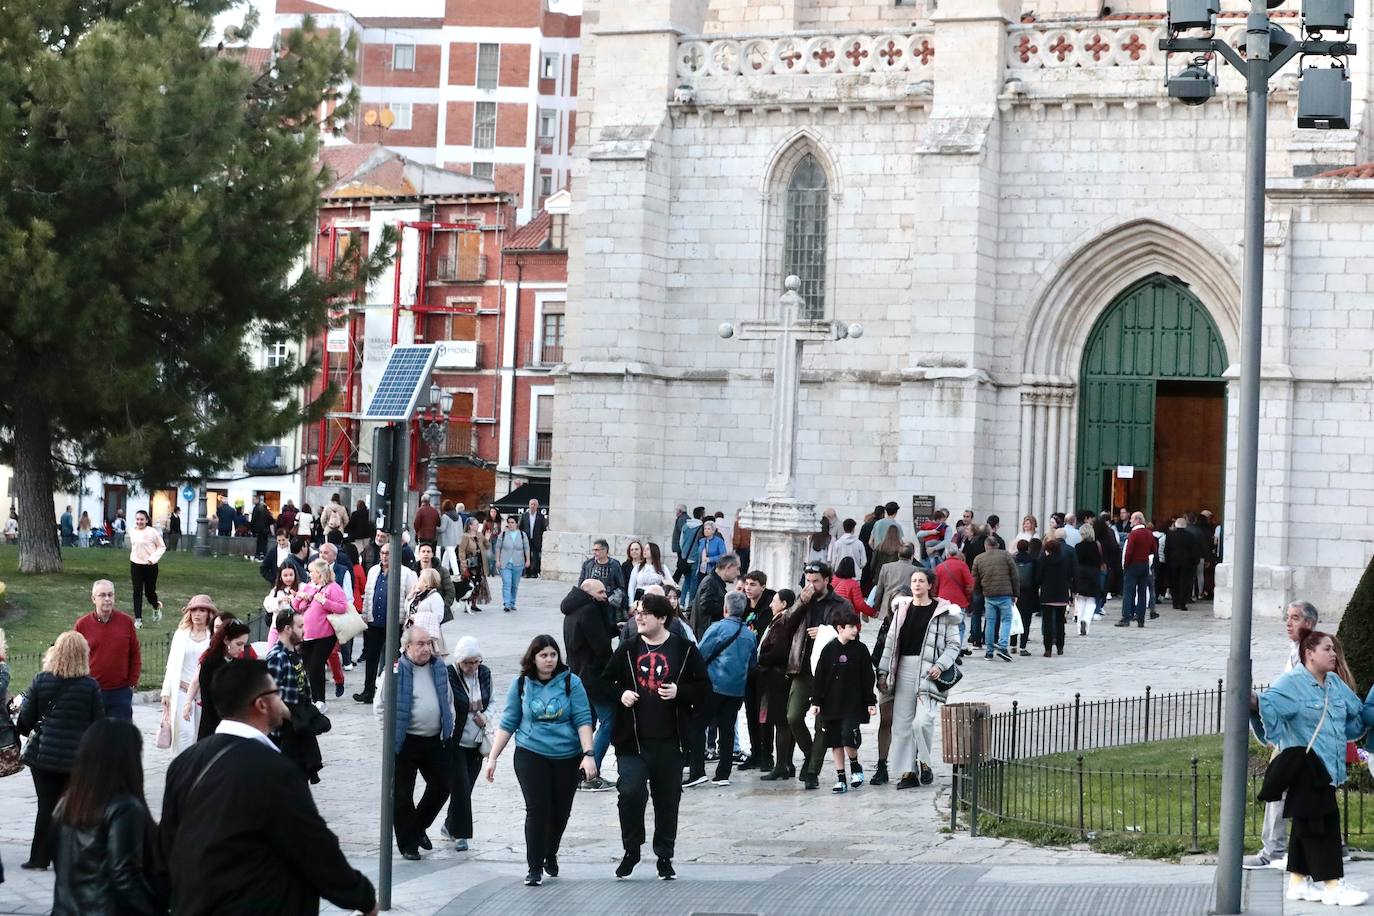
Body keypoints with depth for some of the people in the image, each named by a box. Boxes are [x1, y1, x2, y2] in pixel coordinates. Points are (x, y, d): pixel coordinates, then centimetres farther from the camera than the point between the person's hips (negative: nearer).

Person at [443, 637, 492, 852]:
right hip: (455, 743, -5)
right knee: (460, 788, -7)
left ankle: (450, 826, 29)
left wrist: (485, 715, -3)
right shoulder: (448, 676, -15)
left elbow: (490, 701, 16)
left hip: (476, 743, 6)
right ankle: (460, 834, 1)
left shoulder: (484, 674, 3)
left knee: (465, 787, 12)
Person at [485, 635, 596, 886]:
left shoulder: (570, 682, -2)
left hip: (567, 757, 1)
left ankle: (550, 854, 34)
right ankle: (535, 867, -1)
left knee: (561, 811, 7)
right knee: (537, 809, -11)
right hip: (531, 755, -1)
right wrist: (493, 758, 4)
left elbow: (583, 720, -5)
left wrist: (589, 754, -15)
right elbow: (508, 724, 7)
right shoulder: (521, 685, 2)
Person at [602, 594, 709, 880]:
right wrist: (620, 694, -6)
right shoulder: (627, 649, 6)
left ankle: (665, 856, 22)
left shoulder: (685, 650, 1)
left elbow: (703, 688, 4)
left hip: (670, 741, 0)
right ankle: (631, 850, 8)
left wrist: (679, 692, -14)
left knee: (668, 799, 8)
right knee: (630, 793, -11)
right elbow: (607, 681, 14)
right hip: (632, 739, 0)